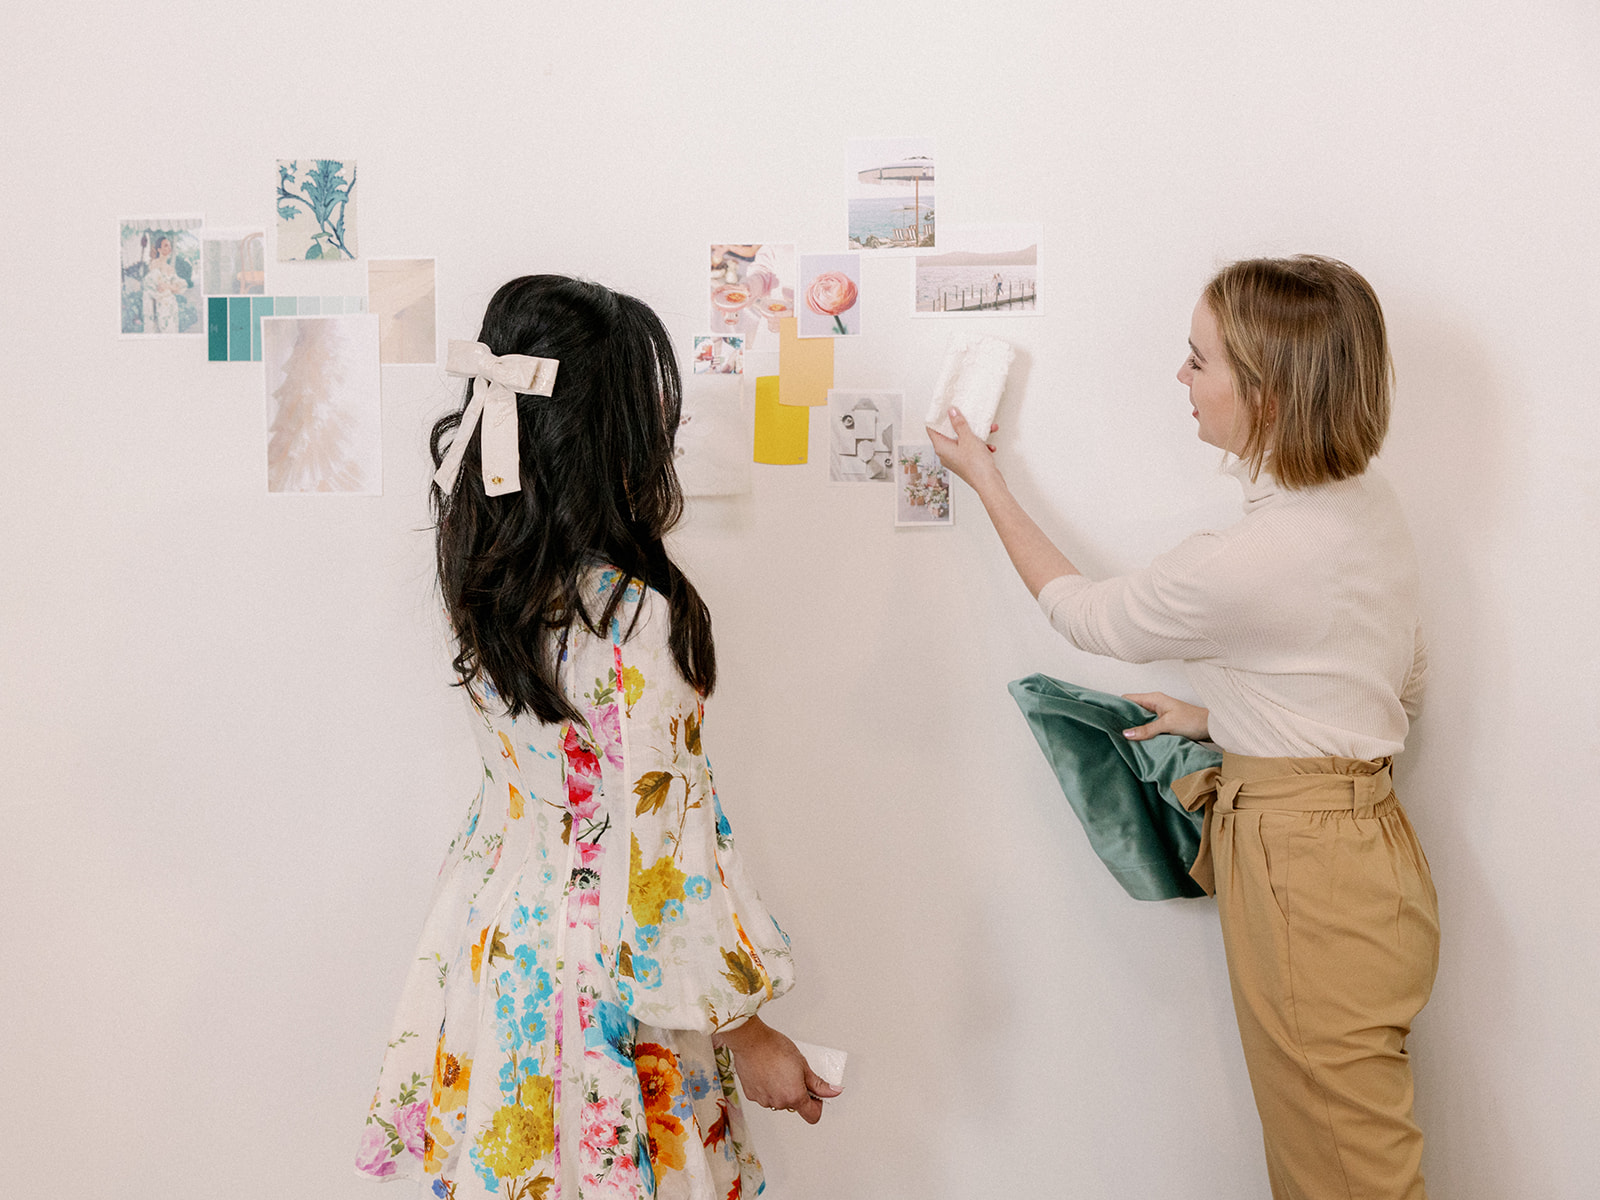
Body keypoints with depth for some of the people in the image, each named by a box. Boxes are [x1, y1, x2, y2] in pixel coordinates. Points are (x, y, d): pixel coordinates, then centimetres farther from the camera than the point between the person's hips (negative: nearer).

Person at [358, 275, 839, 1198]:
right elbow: (660, 859, -24)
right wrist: (747, 1037, -11)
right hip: (599, 976, -7)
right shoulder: (634, 623, -28)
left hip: (495, 944, 7)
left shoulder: (490, 578, -5)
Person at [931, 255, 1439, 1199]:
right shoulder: (1370, 504, 2)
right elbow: (1405, 683, 15)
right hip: (1358, 831, 9)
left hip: (1307, 874, -9)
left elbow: (1089, 616, -6)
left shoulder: (1246, 563, -26)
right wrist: (1220, 717, 16)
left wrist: (986, 482, 6)